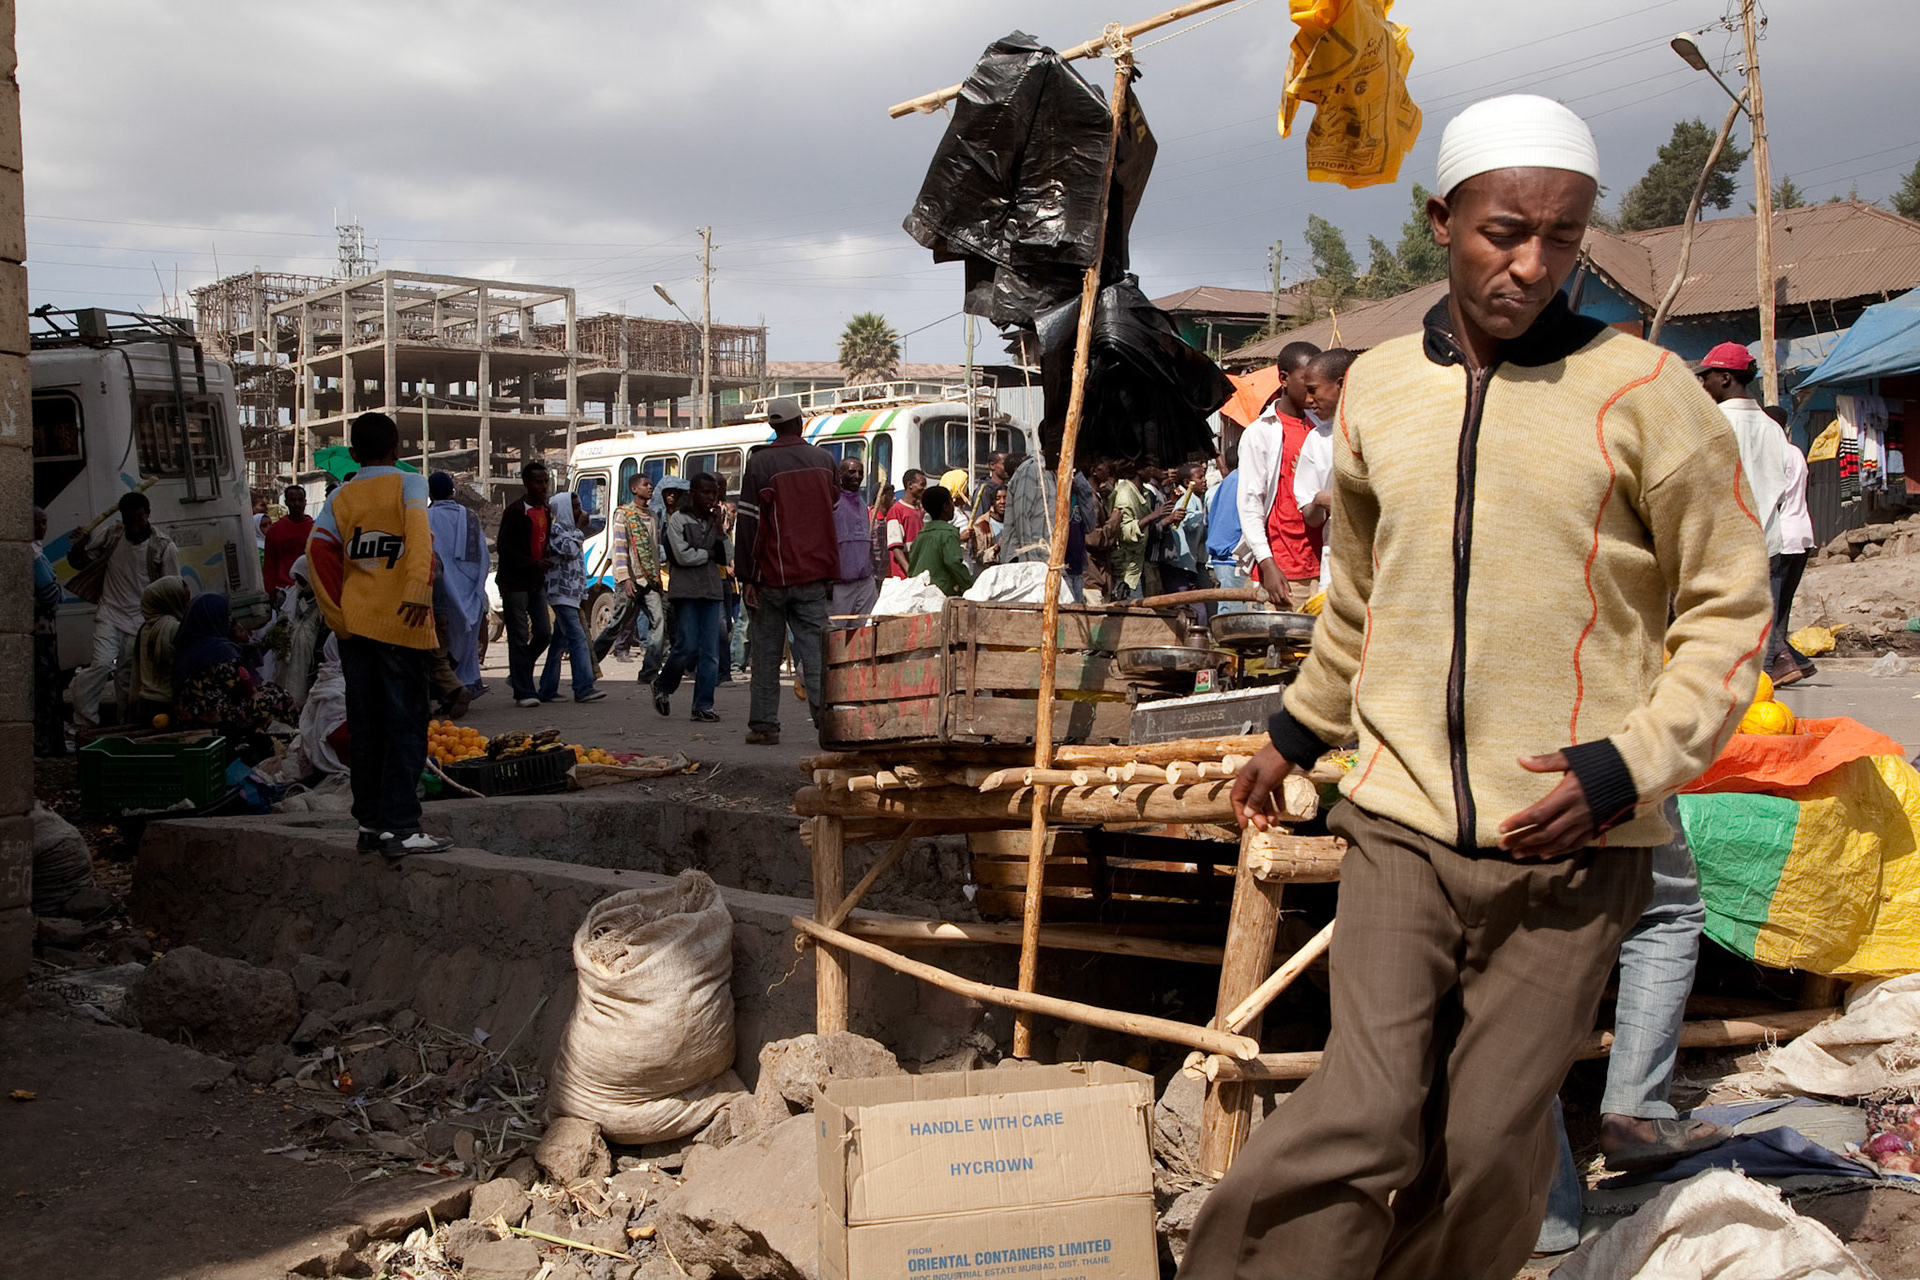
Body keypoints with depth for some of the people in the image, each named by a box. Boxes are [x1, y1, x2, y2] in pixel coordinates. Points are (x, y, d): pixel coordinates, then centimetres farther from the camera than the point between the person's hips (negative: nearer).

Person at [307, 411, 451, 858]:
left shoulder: (340, 497, 10)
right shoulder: (409, 483, -1)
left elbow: (318, 550, 0)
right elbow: (418, 530, -20)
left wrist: (337, 615, 4)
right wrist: (419, 589, -29)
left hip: (354, 624, 5)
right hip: (400, 624, -5)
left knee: (364, 726, 11)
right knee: (405, 724, -3)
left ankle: (370, 823, 17)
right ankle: (400, 827, -7)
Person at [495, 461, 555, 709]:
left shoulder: (546, 511, 12)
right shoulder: (516, 510, -11)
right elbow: (504, 547, -15)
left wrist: (546, 561, 2)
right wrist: (534, 564, -22)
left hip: (536, 582, 7)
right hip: (515, 583, -7)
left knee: (544, 633, 5)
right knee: (519, 637, -4)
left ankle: (517, 676, 25)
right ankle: (523, 692, 1)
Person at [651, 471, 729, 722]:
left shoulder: (714, 520, 13)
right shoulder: (678, 519, 0)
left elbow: (726, 558, 7)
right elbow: (682, 555, -10)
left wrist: (719, 530, -3)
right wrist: (709, 553, 2)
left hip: (711, 591, 5)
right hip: (686, 591, -4)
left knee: (711, 652, -1)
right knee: (687, 647, -8)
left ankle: (703, 706, 2)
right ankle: (662, 687, 17)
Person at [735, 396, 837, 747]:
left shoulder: (760, 463, -7)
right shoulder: (823, 459, 7)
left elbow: (749, 523, -9)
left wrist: (746, 576, -6)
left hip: (772, 577, -3)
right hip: (814, 576, 3)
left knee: (767, 654, 6)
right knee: (814, 647, 1)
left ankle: (764, 725, 8)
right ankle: (826, 715, -11)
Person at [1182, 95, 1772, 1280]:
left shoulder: (1642, 390, -4)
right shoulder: (1378, 388, 8)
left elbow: (1730, 611, 0)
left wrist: (1629, 763, -12)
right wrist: (1296, 734, 27)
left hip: (1573, 844, -2)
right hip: (1402, 824, 2)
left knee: (1491, 1147, 5)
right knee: (1365, 1125, -7)